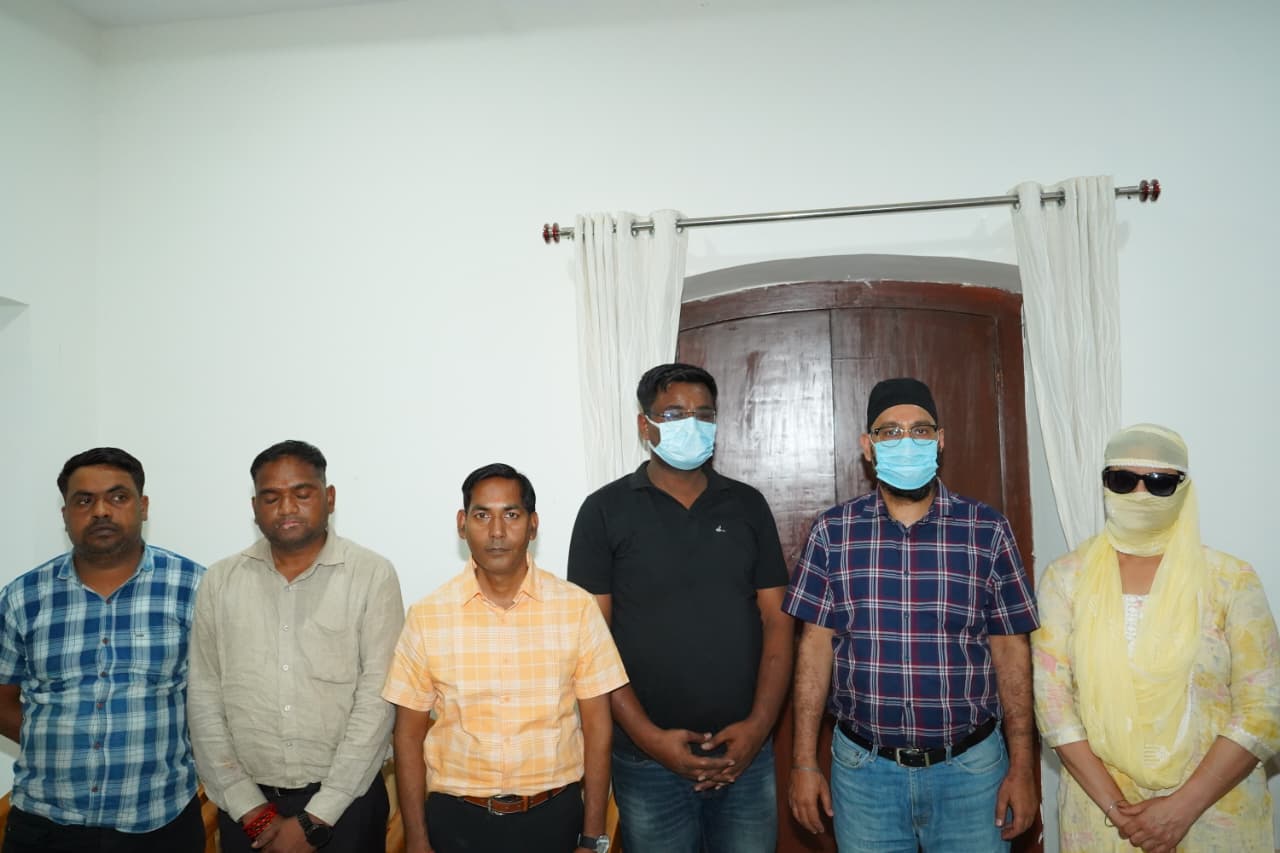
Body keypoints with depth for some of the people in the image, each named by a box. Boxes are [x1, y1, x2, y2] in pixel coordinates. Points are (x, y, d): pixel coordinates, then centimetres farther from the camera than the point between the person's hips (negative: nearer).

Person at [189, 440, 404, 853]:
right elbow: (205, 701, 1)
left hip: (345, 801, -2)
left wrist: (314, 820, -12)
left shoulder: (372, 575, -8)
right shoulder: (220, 581, 2)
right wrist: (251, 810, -5)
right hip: (247, 803, 2)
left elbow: (376, 702, -11)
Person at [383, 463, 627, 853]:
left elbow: (596, 726, -3)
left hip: (554, 816, 0)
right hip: (458, 818, 0)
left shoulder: (578, 608, -7)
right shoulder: (427, 615, -6)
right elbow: (409, 734, 1)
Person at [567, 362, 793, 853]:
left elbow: (776, 620, 4)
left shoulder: (747, 505, 5)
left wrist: (759, 724, -7)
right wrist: (647, 736, -12)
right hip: (647, 762, -2)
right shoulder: (606, 511, -3)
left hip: (746, 754, 2)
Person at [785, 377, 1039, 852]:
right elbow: (816, 647, -2)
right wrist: (804, 762, -3)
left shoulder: (988, 531, -3)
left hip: (970, 766, 0)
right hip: (863, 766, 0)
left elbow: (1010, 651, 0)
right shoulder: (833, 532, -3)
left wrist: (1022, 767, -1)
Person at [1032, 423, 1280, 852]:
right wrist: (1114, 805, -12)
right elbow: (1052, 700, -5)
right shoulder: (1066, 577, -2)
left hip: (1217, 813, 0)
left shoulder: (1231, 579, -4)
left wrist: (1183, 807, -13)